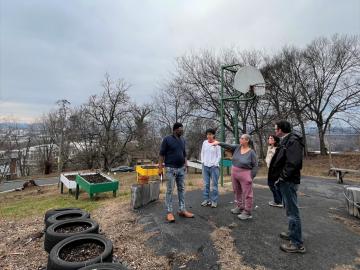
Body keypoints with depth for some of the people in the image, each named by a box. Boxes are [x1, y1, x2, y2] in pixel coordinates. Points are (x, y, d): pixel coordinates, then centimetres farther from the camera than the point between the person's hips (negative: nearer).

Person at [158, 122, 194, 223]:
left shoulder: (182, 140, 11)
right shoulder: (167, 139, -8)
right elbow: (162, 154, -8)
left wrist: (185, 164, 10)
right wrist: (160, 167, -13)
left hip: (181, 169, 6)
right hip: (170, 169, -6)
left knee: (181, 189, 10)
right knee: (169, 190, 0)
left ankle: (182, 210, 20)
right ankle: (169, 212, 9)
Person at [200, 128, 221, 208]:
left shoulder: (217, 144, -5)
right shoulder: (204, 143, 6)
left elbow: (219, 156, -2)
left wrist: (215, 164, -7)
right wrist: (203, 162, 5)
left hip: (214, 166, -3)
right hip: (205, 166, 4)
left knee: (214, 184, 2)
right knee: (206, 184, 8)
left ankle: (214, 201, 11)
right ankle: (206, 199, 18)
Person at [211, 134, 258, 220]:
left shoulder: (251, 153, -12)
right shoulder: (237, 147, 3)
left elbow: (255, 166, -10)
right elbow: (228, 146, -2)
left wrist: (251, 177, -13)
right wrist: (219, 143, -14)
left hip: (245, 174, -6)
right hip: (234, 173, 6)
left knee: (246, 194, 1)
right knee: (237, 191, 17)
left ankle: (247, 213, 11)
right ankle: (240, 207, 33)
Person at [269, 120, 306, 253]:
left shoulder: (293, 141, -18)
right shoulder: (285, 141, 13)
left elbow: (293, 162, -27)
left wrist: (283, 177, -20)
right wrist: (280, 177, 10)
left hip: (289, 182, -10)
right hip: (285, 181, 10)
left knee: (292, 211, -1)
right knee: (290, 209, 22)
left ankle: (297, 243, 10)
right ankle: (292, 233, 38)